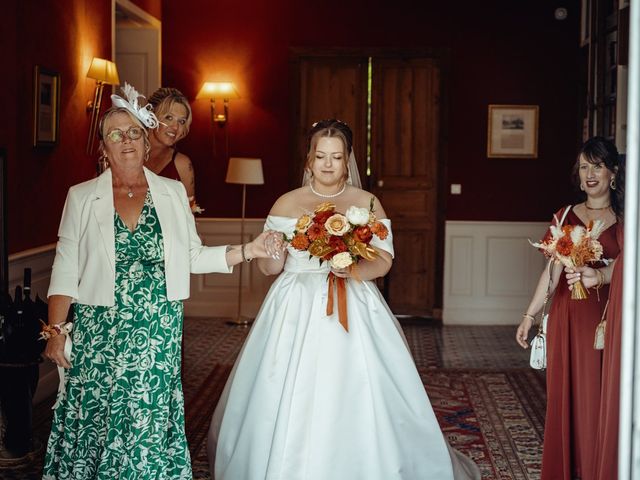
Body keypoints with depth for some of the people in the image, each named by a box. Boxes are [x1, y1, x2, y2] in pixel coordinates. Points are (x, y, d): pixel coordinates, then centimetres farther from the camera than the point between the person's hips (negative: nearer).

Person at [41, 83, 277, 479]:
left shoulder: (173, 193, 6)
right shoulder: (82, 197, 2)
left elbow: (194, 257, 8)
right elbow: (65, 271, 0)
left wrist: (248, 251, -1)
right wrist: (55, 332, -4)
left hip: (159, 336, 1)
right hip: (101, 333, -1)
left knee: (152, 420, 2)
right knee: (97, 421, 2)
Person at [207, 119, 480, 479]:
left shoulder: (367, 203, 7)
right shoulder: (287, 204, 7)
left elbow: (384, 260, 1)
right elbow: (270, 267, 5)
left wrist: (355, 270, -19)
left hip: (353, 308, 0)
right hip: (297, 310, 1)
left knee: (356, 400, -7)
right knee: (289, 400, -3)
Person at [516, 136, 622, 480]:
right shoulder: (566, 216, 8)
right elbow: (553, 271, 7)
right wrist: (529, 315, 5)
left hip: (607, 318, -2)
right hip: (567, 314, 2)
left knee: (598, 397, 0)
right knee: (565, 393, 6)